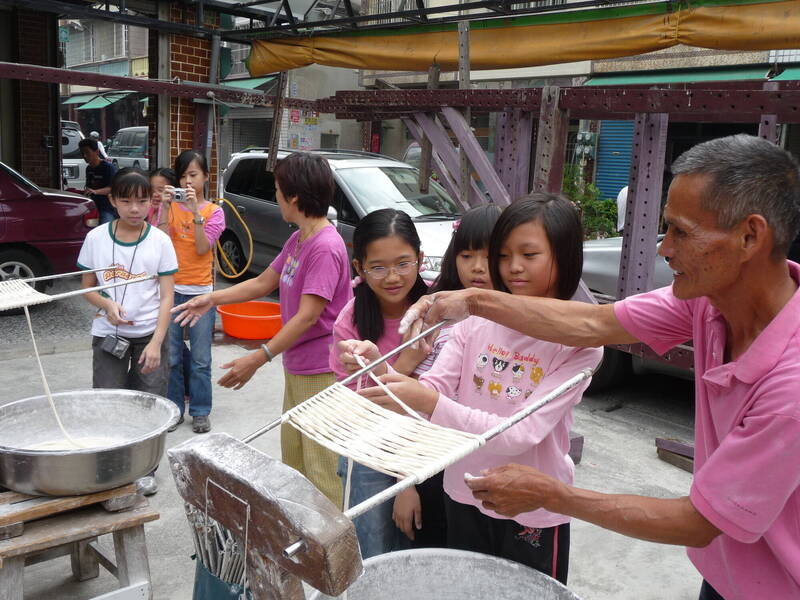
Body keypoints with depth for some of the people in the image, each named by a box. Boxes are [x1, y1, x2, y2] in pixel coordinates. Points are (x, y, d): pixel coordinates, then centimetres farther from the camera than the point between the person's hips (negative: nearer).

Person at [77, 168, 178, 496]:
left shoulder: (160, 241, -6)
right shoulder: (96, 238, -3)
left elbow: (166, 297, -6)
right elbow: (87, 287, 5)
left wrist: (156, 343, -13)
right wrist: (107, 305, -17)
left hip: (150, 334, 0)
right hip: (108, 334, 1)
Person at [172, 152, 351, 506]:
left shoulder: (326, 247, -22)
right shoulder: (297, 240, 8)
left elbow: (307, 316, -24)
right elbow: (264, 283, 19)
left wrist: (258, 359, -23)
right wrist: (212, 299, 14)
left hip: (320, 372, -10)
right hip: (296, 368, 10)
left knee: (322, 467, -3)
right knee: (293, 456, 22)